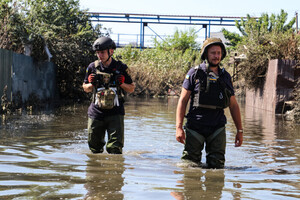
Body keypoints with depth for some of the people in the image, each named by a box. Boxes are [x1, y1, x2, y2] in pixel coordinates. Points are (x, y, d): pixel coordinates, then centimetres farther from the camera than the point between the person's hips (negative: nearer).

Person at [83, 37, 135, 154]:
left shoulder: (121, 68, 0)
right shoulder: (92, 67, 5)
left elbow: (131, 89, 9)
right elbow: (85, 89, 16)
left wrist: (121, 84, -11)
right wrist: (91, 84, -6)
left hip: (115, 113, -2)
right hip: (96, 112, 2)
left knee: (115, 149, -8)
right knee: (95, 148, 10)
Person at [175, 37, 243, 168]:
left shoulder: (225, 77, 11)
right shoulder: (194, 74, 0)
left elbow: (233, 105, 16)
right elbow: (183, 100, -2)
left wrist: (239, 130, 12)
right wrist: (179, 127, -10)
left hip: (217, 128, 3)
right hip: (195, 127, -2)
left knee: (217, 166, -2)